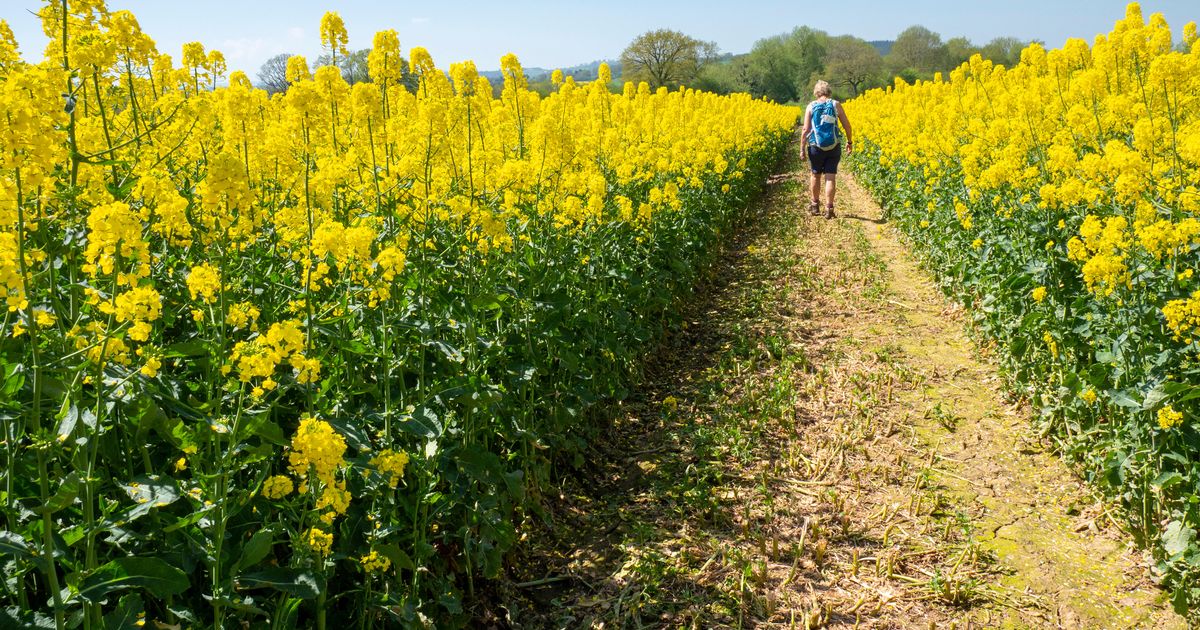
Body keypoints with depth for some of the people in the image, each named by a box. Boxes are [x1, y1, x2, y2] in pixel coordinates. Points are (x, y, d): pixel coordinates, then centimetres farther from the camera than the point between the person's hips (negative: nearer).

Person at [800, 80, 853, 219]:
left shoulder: (811, 106, 0)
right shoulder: (836, 104, 2)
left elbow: (806, 129, -5)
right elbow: (847, 125, 3)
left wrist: (802, 148, 0)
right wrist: (850, 141, 17)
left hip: (815, 146, 0)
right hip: (834, 147, 0)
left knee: (815, 174, 17)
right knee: (830, 177, 1)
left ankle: (815, 205, 26)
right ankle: (828, 209, -2)